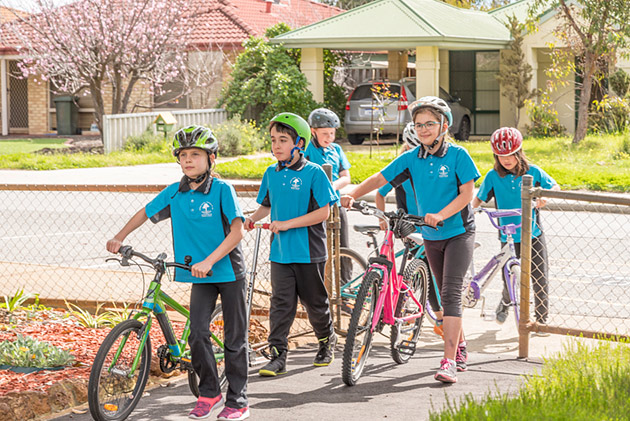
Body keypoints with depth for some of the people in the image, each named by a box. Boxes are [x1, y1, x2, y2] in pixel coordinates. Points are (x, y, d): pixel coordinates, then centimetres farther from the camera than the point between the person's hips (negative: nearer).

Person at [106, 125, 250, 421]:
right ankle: (209, 394, 11)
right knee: (197, 334, -6)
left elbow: (237, 231, -20)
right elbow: (145, 213, 15)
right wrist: (119, 237, 5)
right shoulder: (174, 193, 1)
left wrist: (209, 261, -27)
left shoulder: (222, 189, -13)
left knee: (235, 339, 3)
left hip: (229, 270, -4)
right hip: (200, 276, 4)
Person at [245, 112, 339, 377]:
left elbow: (323, 212, -14)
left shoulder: (313, 173, -10)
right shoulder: (272, 173, 7)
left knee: (314, 301, 10)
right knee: (281, 302, -2)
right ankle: (278, 355, -1)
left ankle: (327, 340, 33)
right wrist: (253, 217, 0)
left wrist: (287, 224, -18)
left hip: (308, 251, -4)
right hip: (280, 250, 4)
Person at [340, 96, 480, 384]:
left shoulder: (457, 155, -10)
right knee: (445, 295, 14)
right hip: (431, 236, 5)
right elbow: (380, 178, -3)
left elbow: (467, 192, -14)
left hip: (459, 233, -5)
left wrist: (441, 215, -27)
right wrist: (351, 196, -17)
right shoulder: (411, 159, 1)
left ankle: (449, 362, -21)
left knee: (451, 292, -15)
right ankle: (460, 349, 29)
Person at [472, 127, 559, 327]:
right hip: (509, 237, 0)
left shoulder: (532, 172, -4)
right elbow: (479, 198, 3)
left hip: (534, 234, 0)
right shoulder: (493, 176, -4)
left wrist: (544, 196, -13)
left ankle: (542, 319, 13)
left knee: (540, 278, -1)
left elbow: (555, 186, 7)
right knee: (509, 279, 0)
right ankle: (505, 304, 34)